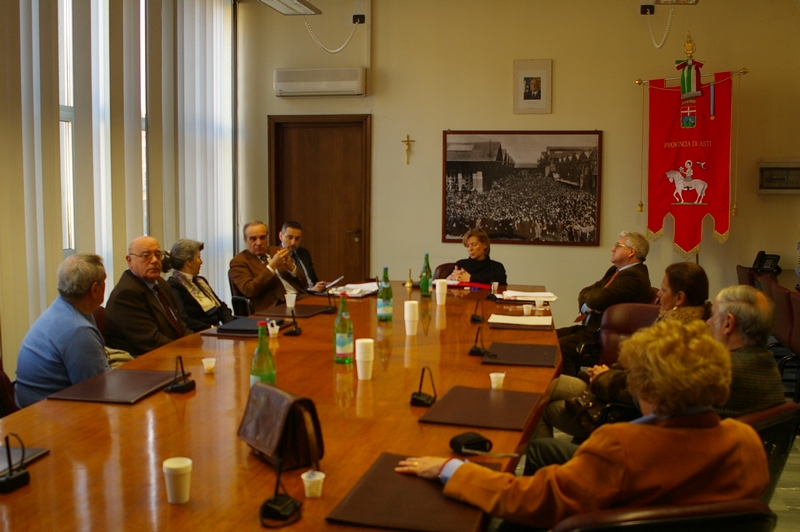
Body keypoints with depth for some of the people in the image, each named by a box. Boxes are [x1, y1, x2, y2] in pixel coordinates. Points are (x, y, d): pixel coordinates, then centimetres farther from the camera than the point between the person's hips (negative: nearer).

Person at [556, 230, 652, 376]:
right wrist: (587, 306, -9)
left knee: (560, 347, -26)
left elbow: (598, 299, -25)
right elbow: (585, 293, 15)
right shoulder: (615, 271, 16)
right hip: (592, 327, 11)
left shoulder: (633, 276, -17)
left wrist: (588, 301, -1)